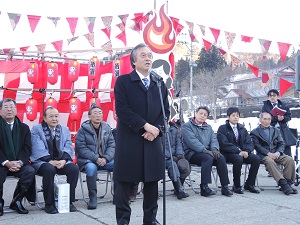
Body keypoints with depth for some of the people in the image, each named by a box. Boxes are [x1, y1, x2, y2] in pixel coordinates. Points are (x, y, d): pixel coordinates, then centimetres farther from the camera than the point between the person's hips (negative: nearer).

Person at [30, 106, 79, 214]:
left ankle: (69, 201, -11)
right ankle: (49, 204, -21)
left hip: (61, 161, 4)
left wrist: (63, 160, -16)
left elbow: (68, 147, 4)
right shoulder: (36, 129, 4)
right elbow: (38, 148, -9)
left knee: (74, 168, -25)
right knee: (49, 169, -36)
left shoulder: (65, 130, 15)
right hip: (42, 161, -3)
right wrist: (50, 161, -23)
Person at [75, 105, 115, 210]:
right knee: (91, 167, -37)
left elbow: (112, 145, 6)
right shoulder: (83, 130, -1)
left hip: (105, 160, 4)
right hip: (87, 160, -3)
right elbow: (81, 148, -8)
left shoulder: (107, 128, 10)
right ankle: (92, 197, -22)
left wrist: (105, 158, -13)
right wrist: (96, 159, -19)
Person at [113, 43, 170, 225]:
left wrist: (156, 130, -8)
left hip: (153, 140, 4)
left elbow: (166, 111, 9)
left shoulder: (160, 84, 14)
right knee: (125, 182, 2)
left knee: (152, 181, 9)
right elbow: (122, 110, -11)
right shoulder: (123, 81, 0)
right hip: (129, 140, -4)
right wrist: (146, 125, -16)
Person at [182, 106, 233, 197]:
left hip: (207, 152, 6)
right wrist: (204, 150, -23)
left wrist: (214, 149, -11)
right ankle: (204, 187, -32)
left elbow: (214, 140, 11)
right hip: (192, 153, -6)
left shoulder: (208, 127, 23)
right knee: (208, 158, -34)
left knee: (221, 158, -22)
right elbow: (192, 141, -14)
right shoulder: (187, 126, 1)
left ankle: (225, 186, -20)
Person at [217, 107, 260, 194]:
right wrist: (238, 152, -23)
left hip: (242, 153, 5)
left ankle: (249, 184, -5)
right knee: (238, 159, -36)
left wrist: (247, 151, -14)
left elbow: (249, 143, 9)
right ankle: (237, 186, -18)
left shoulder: (242, 129, 18)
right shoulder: (222, 128, 0)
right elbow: (225, 144, -13)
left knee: (256, 159, -20)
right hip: (228, 154, -5)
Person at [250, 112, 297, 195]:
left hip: (276, 154, 4)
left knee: (290, 159, -25)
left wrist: (278, 152, -9)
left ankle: (288, 183, -21)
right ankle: (282, 183, -41)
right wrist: (268, 153, -19)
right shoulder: (255, 132, 8)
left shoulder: (276, 130, 22)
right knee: (269, 161, -37)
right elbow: (257, 146, -5)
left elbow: (281, 144, 13)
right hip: (263, 155, -4)